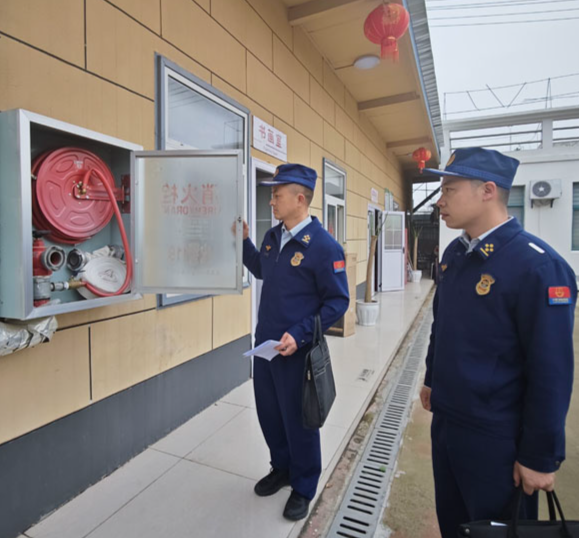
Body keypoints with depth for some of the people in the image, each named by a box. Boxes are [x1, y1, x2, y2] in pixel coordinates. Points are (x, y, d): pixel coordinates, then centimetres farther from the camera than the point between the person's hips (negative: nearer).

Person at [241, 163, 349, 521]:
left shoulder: (324, 245, -19)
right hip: (264, 343, 7)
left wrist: (299, 335, -24)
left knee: (298, 420, 11)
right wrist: (244, 241, 9)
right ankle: (282, 468, 47)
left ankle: (304, 488, 37)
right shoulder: (272, 236, 4)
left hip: (296, 350, -7)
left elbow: (338, 301, -16)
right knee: (268, 413, 21)